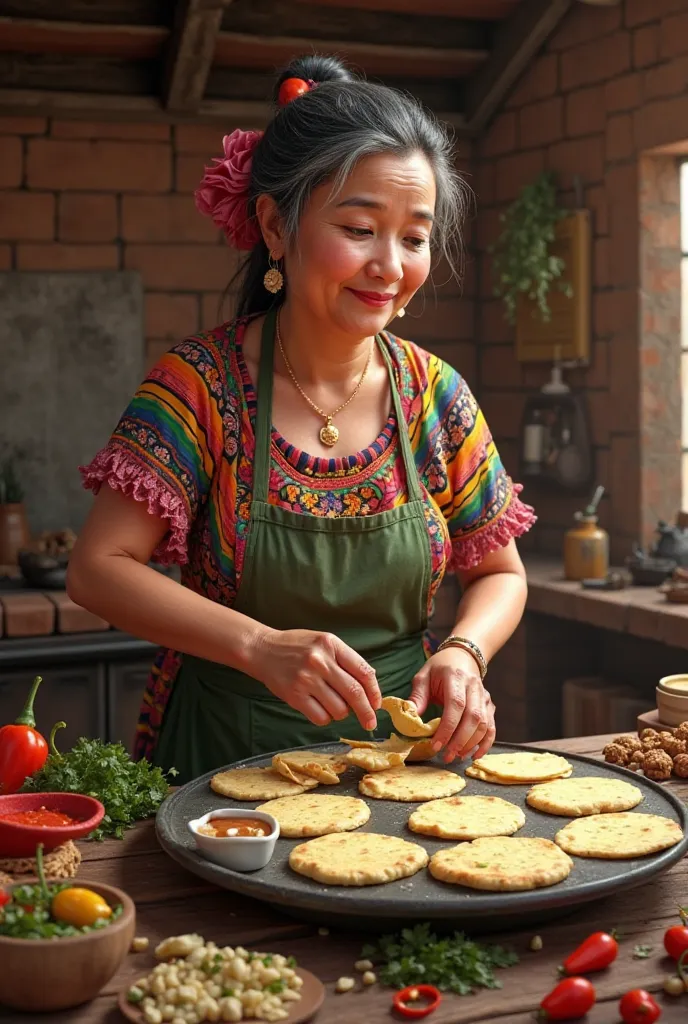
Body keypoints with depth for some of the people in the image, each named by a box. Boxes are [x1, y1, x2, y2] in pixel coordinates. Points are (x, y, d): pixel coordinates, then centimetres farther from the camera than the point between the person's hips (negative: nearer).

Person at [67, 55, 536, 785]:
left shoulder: (435, 394, -1)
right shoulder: (201, 382, -10)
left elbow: (499, 574, 9)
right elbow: (99, 568, -15)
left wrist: (462, 653, -13)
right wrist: (261, 646, -29)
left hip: (398, 750, 3)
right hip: (224, 755, -3)